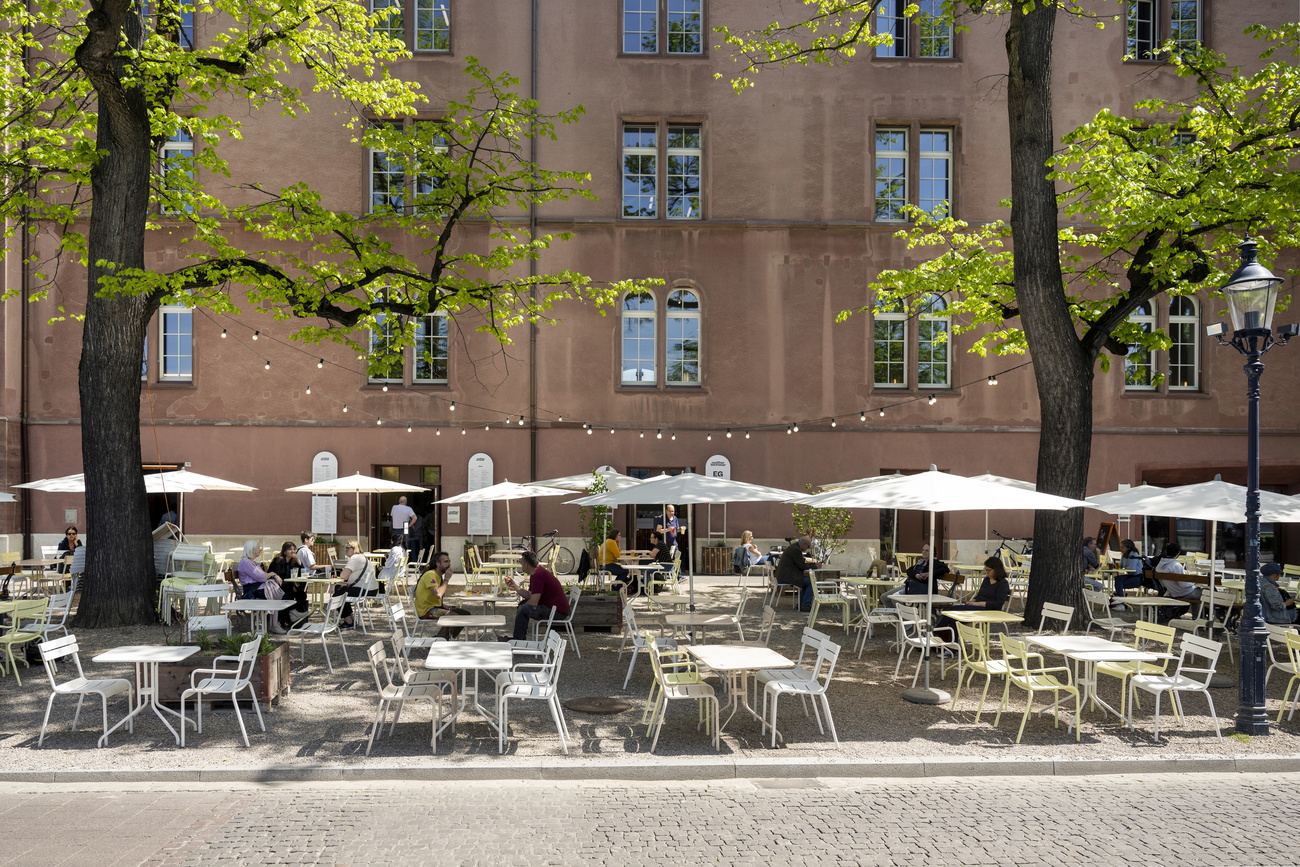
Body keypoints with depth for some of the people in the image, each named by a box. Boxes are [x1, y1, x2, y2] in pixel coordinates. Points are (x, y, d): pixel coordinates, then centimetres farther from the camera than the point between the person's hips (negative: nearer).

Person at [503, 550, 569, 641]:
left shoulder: (538, 575, -22)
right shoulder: (537, 571, 12)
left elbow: (533, 602, -23)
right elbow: (529, 596, 15)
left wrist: (521, 607, -5)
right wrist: (514, 586, 12)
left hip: (557, 612, -11)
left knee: (523, 609, -18)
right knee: (523, 603, 17)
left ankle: (517, 640, -2)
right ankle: (522, 636, 21)